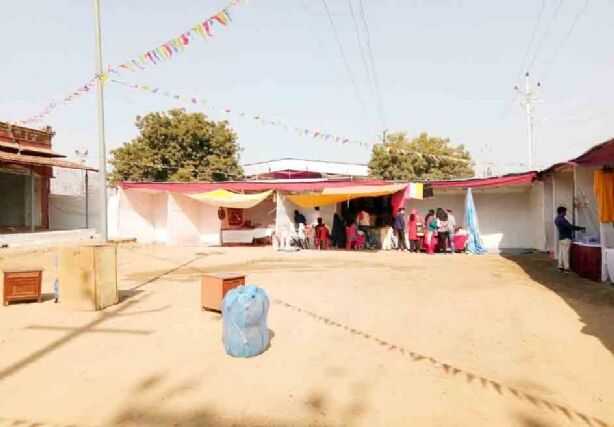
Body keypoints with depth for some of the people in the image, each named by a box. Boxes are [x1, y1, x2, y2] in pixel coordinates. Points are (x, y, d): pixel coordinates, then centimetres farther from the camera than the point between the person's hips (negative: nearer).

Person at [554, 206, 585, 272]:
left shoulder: (557, 219, 12)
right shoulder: (561, 219, -19)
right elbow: (570, 226, -21)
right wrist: (581, 228, -11)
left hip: (561, 238, 9)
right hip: (566, 238, -9)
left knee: (561, 252, 8)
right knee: (565, 253, -6)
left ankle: (560, 267, 10)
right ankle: (566, 268, -4)